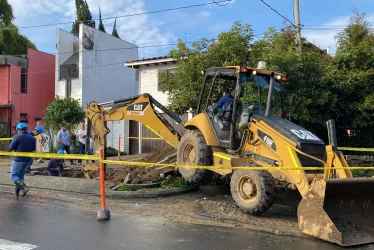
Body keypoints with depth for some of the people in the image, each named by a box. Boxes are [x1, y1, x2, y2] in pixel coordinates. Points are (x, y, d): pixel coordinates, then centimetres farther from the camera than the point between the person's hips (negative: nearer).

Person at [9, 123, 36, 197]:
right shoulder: (32, 138, 3)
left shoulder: (17, 137, -12)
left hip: (18, 159, -6)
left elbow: (11, 148, -8)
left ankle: (24, 187, -15)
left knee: (13, 175, 4)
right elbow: (33, 149, 12)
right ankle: (17, 192, 21)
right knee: (21, 175, 17)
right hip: (27, 160, 6)